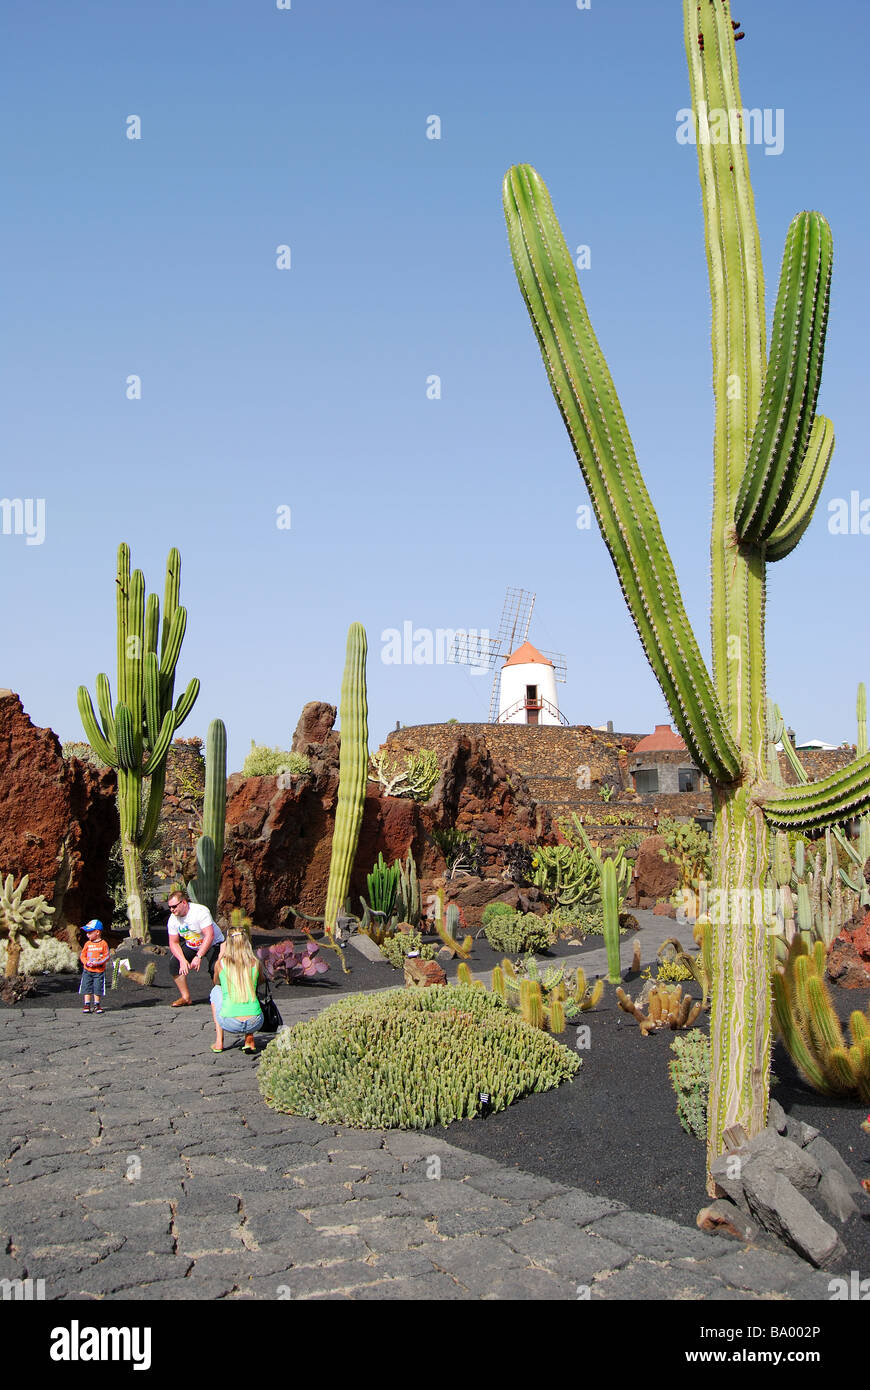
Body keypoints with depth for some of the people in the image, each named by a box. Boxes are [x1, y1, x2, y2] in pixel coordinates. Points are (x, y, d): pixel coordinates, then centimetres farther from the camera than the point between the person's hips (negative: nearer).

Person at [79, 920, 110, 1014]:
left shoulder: (103, 944, -4)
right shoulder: (87, 944, 5)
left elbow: (106, 956, -5)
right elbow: (82, 955, 7)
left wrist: (97, 963, -18)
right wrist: (86, 962, -13)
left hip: (99, 971, -3)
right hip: (87, 971, 3)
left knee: (98, 989, 1)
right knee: (87, 988, 1)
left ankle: (97, 1005, 14)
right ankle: (87, 1005, 8)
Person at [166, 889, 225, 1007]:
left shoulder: (200, 911, -30)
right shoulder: (173, 919, -11)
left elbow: (209, 936, -33)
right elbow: (173, 943, -6)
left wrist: (198, 957, -37)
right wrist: (182, 960, -22)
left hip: (213, 944, -6)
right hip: (191, 946, 6)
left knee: (215, 968, -26)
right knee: (175, 963, -12)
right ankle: (185, 997, 1)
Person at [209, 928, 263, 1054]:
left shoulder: (221, 964, 0)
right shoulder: (255, 963, 2)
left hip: (230, 1023, -1)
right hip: (254, 1023, 1)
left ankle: (219, 1042, 23)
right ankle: (249, 1040, 20)